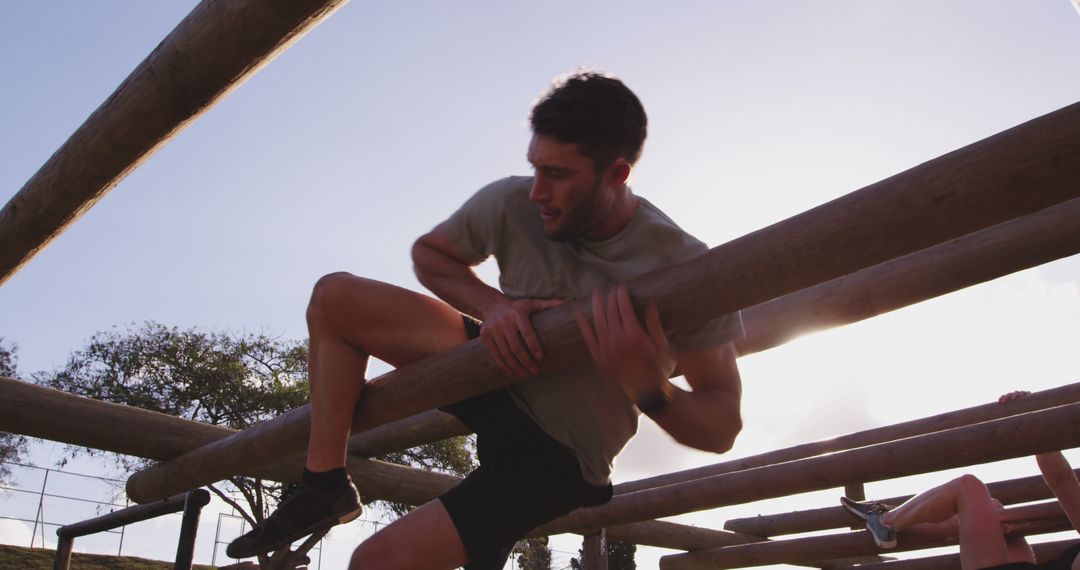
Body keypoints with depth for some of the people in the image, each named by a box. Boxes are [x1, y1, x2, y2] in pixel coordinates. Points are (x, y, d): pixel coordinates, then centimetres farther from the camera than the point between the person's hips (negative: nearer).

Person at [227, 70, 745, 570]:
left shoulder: (680, 266, -26)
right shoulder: (513, 203, -17)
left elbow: (722, 428, -21)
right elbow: (428, 251, 4)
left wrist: (648, 387, -44)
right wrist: (493, 306, -17)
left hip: (557, 456, -5)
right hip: (499, 373, 5)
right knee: (334, 297, -5)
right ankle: (324, 486, 2)